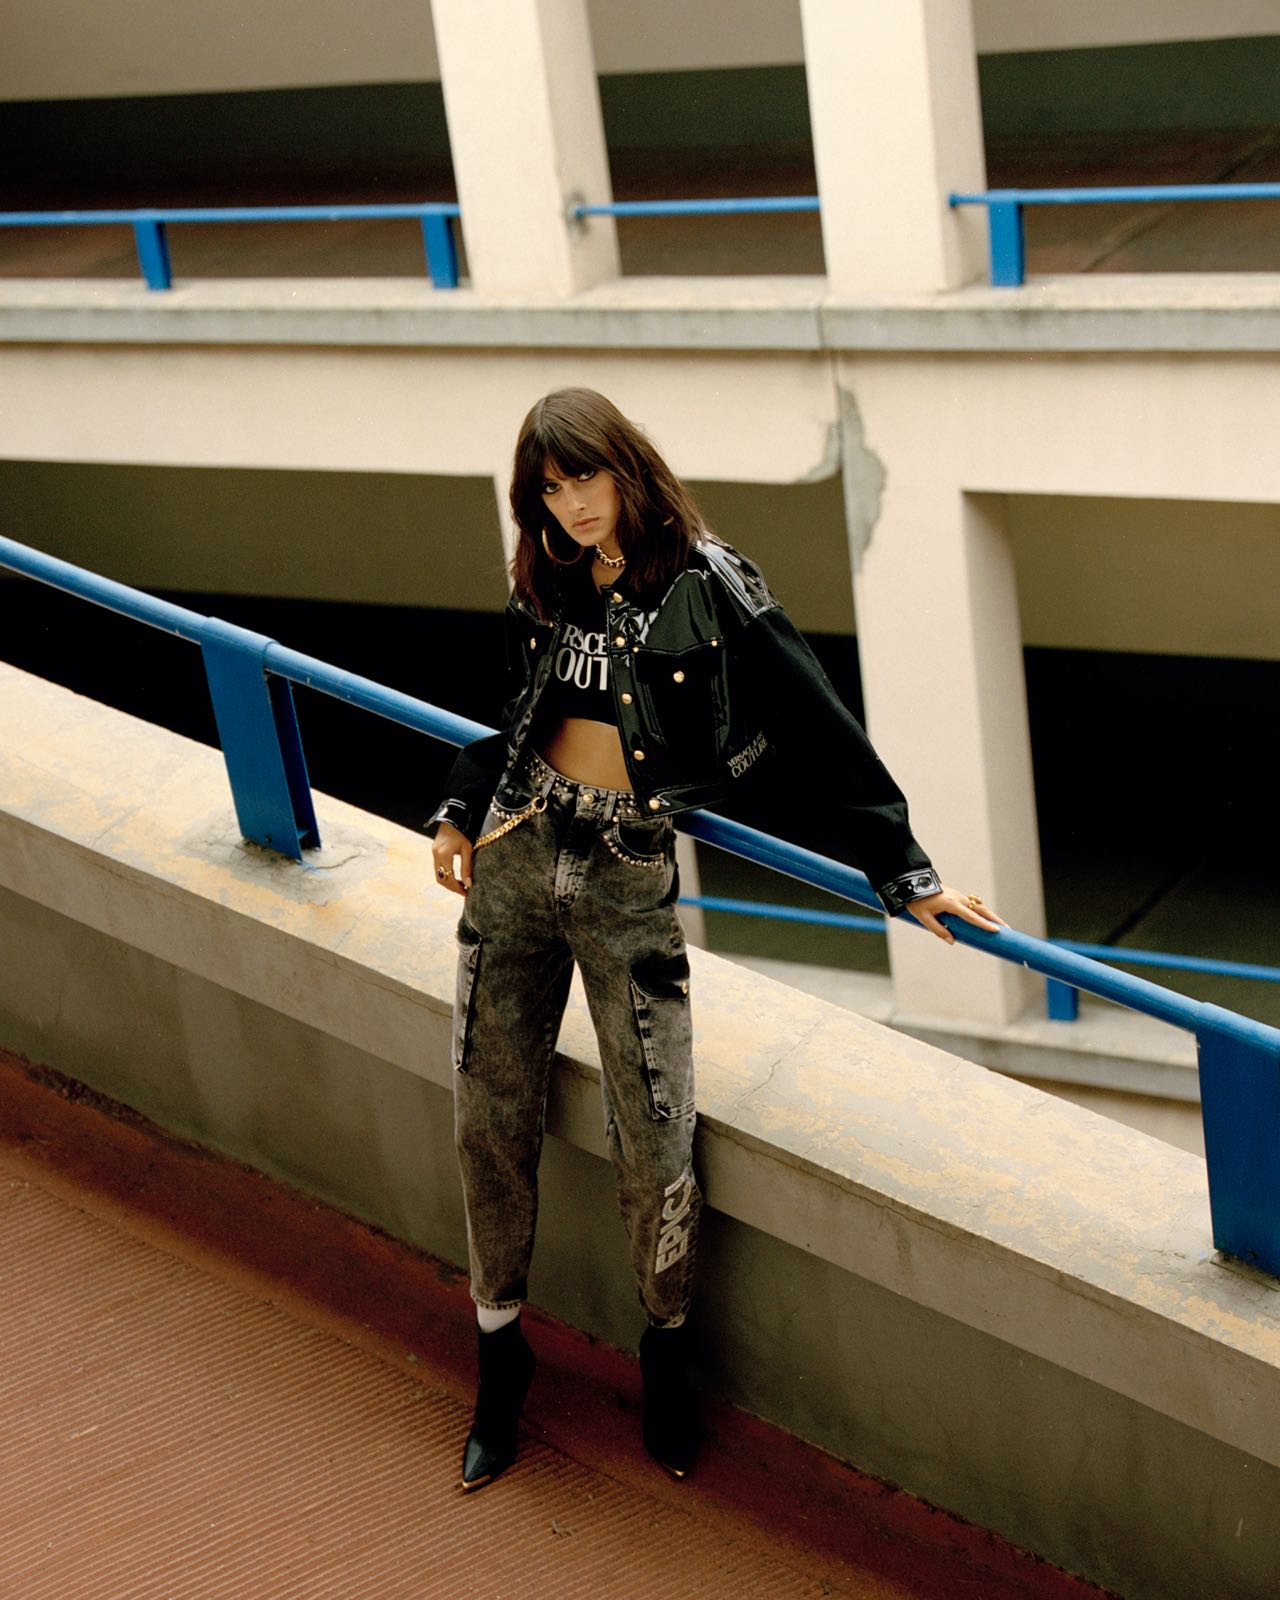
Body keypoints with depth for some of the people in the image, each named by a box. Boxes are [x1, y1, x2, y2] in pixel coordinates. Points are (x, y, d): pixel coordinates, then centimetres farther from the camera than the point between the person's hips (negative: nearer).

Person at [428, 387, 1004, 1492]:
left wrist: (904, 871, -9)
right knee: (492, 1121, 7)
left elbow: (817, 729, -8)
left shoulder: (708, 584, -8)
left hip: (630, 875, -4)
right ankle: (501, 1351, 26)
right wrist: (463, 808, 11)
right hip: (516, 854, 5)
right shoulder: (548, 588, 9)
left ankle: (668, 1349, 20)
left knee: (654, 1144, -7)